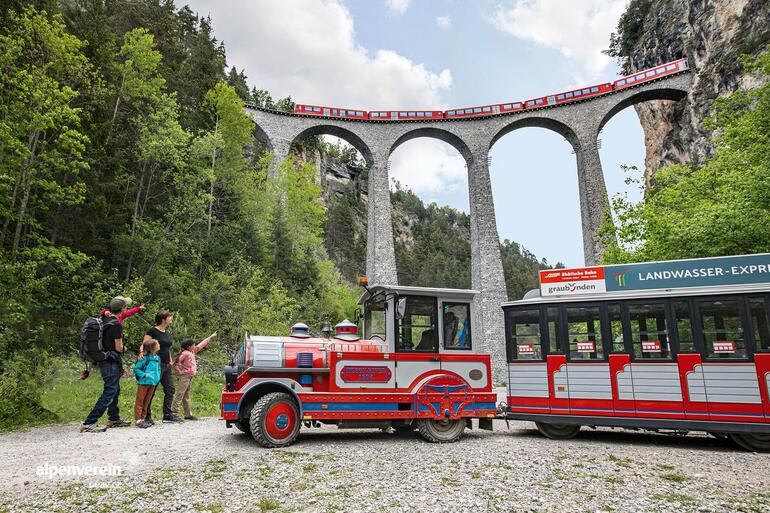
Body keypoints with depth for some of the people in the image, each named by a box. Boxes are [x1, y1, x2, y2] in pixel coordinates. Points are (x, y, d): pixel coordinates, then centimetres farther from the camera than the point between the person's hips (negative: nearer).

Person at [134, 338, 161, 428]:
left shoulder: (157, 357, 7)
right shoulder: (144, 358, -14)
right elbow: (136, 369, -12)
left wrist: (157, 377, 6)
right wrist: (144, 375, -19)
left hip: (152, 383, 7)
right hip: (143, 383, -7)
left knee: (146, 402, 14)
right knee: (139, 402, 2)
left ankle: (142, 419, 22)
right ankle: (138, 420, 5)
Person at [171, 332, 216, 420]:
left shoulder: (192, 352, 12)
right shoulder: (184, 353, -13)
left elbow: (201, 345, 21)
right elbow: (176, 363, -19)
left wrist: (210, 337, 27)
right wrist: (179, 371, -13)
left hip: (190, 376, 9)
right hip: (185, 376, -9)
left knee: (186, 396, 11)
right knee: (179, 395, -9)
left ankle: (188, 414, 15)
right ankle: (174, 413, -8)